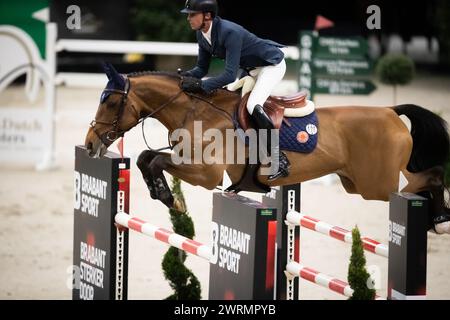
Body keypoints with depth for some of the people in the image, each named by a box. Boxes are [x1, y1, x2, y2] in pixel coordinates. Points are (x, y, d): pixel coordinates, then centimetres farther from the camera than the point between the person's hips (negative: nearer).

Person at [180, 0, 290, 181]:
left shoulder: (230, 32, -34)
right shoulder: (202, 35, -6)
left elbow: (230, 75, -37)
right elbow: (202, 68, 3)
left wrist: (200, 85, -41)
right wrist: (187, 76, -18)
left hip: (272, 64, -10)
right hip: (252, 69, 10)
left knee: (253, 106, -28)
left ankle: (280, 161, -23)